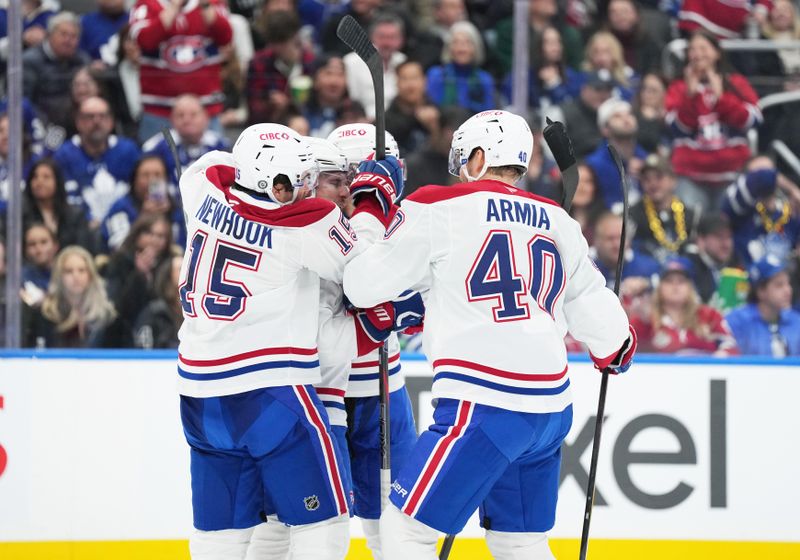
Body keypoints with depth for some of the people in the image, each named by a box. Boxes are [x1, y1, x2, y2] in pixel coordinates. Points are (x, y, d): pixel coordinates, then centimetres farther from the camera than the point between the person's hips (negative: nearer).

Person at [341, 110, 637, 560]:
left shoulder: (439, 208, -2)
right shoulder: (559, 223, 13)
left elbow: (364, 286, 2)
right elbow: (595, 309, 20)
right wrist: (617, 347, 41)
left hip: (485, 406, -7)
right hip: (551, 408, 7)